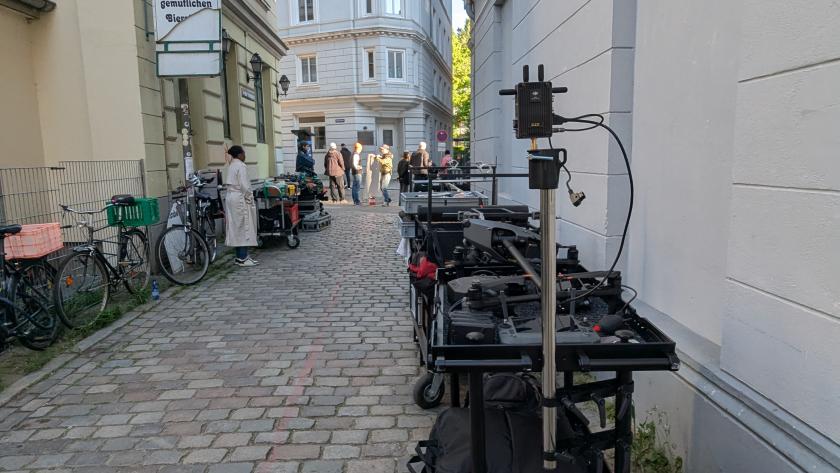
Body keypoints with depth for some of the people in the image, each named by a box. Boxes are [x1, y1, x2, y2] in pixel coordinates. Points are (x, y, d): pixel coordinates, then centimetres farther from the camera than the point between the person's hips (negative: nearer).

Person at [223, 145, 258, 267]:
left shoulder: (231, 166, 14)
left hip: (230, 197, 9)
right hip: (240, 199, -9)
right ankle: (242, 258, -4)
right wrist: (250, 198, -9)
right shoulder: (241, 166, -13)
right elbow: (244, 185, -18)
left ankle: (240, 256, 17)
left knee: (236, 228, 11)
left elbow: (228, 184, 13)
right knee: (244, 228, -5)